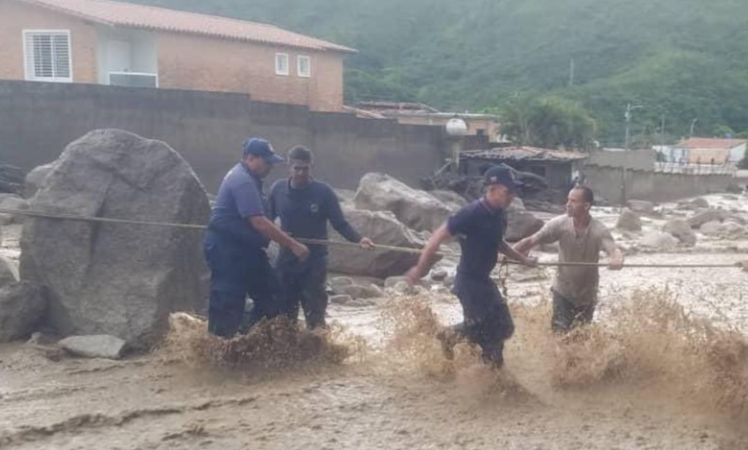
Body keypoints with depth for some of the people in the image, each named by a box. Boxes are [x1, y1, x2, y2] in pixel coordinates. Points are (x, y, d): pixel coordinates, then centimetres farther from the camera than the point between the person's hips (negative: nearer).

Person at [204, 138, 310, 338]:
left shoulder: (248, 179, 13)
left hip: (244, 247, 10)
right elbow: (259, 223, -27)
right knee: (227, 303, -6)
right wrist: (293, 245, -24)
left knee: (270, 293, 10)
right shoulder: (243, 181, -20)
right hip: (226, 250, -10)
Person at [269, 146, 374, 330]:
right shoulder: (278, 189, 0)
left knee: (315, 314, -2)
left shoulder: (323, 192, -8)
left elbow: (340, 223, -6)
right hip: (286, 261, 3)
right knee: (284, 312, 9)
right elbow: (267, 220, 10)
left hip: (315, 262, -3)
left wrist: (358, 239, -22)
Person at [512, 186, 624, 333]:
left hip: (587, 293, 0)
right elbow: (531, 241, -21)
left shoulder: (599, 230, -21)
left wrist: (617, 259, -62)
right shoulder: (559, 224, -18)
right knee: (560, 332, -5)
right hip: (563, 290, 0)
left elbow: (614, 250, -36)